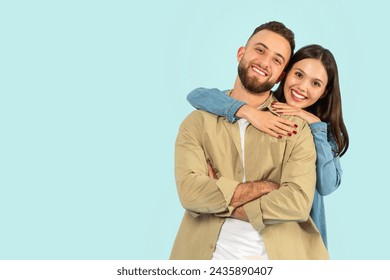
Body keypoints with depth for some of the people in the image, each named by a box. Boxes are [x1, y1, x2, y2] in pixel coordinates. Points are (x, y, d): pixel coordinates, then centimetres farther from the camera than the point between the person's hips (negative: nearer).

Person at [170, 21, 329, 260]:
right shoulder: (197, 123, 3)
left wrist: (218, 205, -13)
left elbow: (298, 201, -12)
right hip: (210, 255, 1)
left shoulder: (296, 128, 1)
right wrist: (267, 186, -12)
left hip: (279, 255, 0)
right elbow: (190, 192, -11)